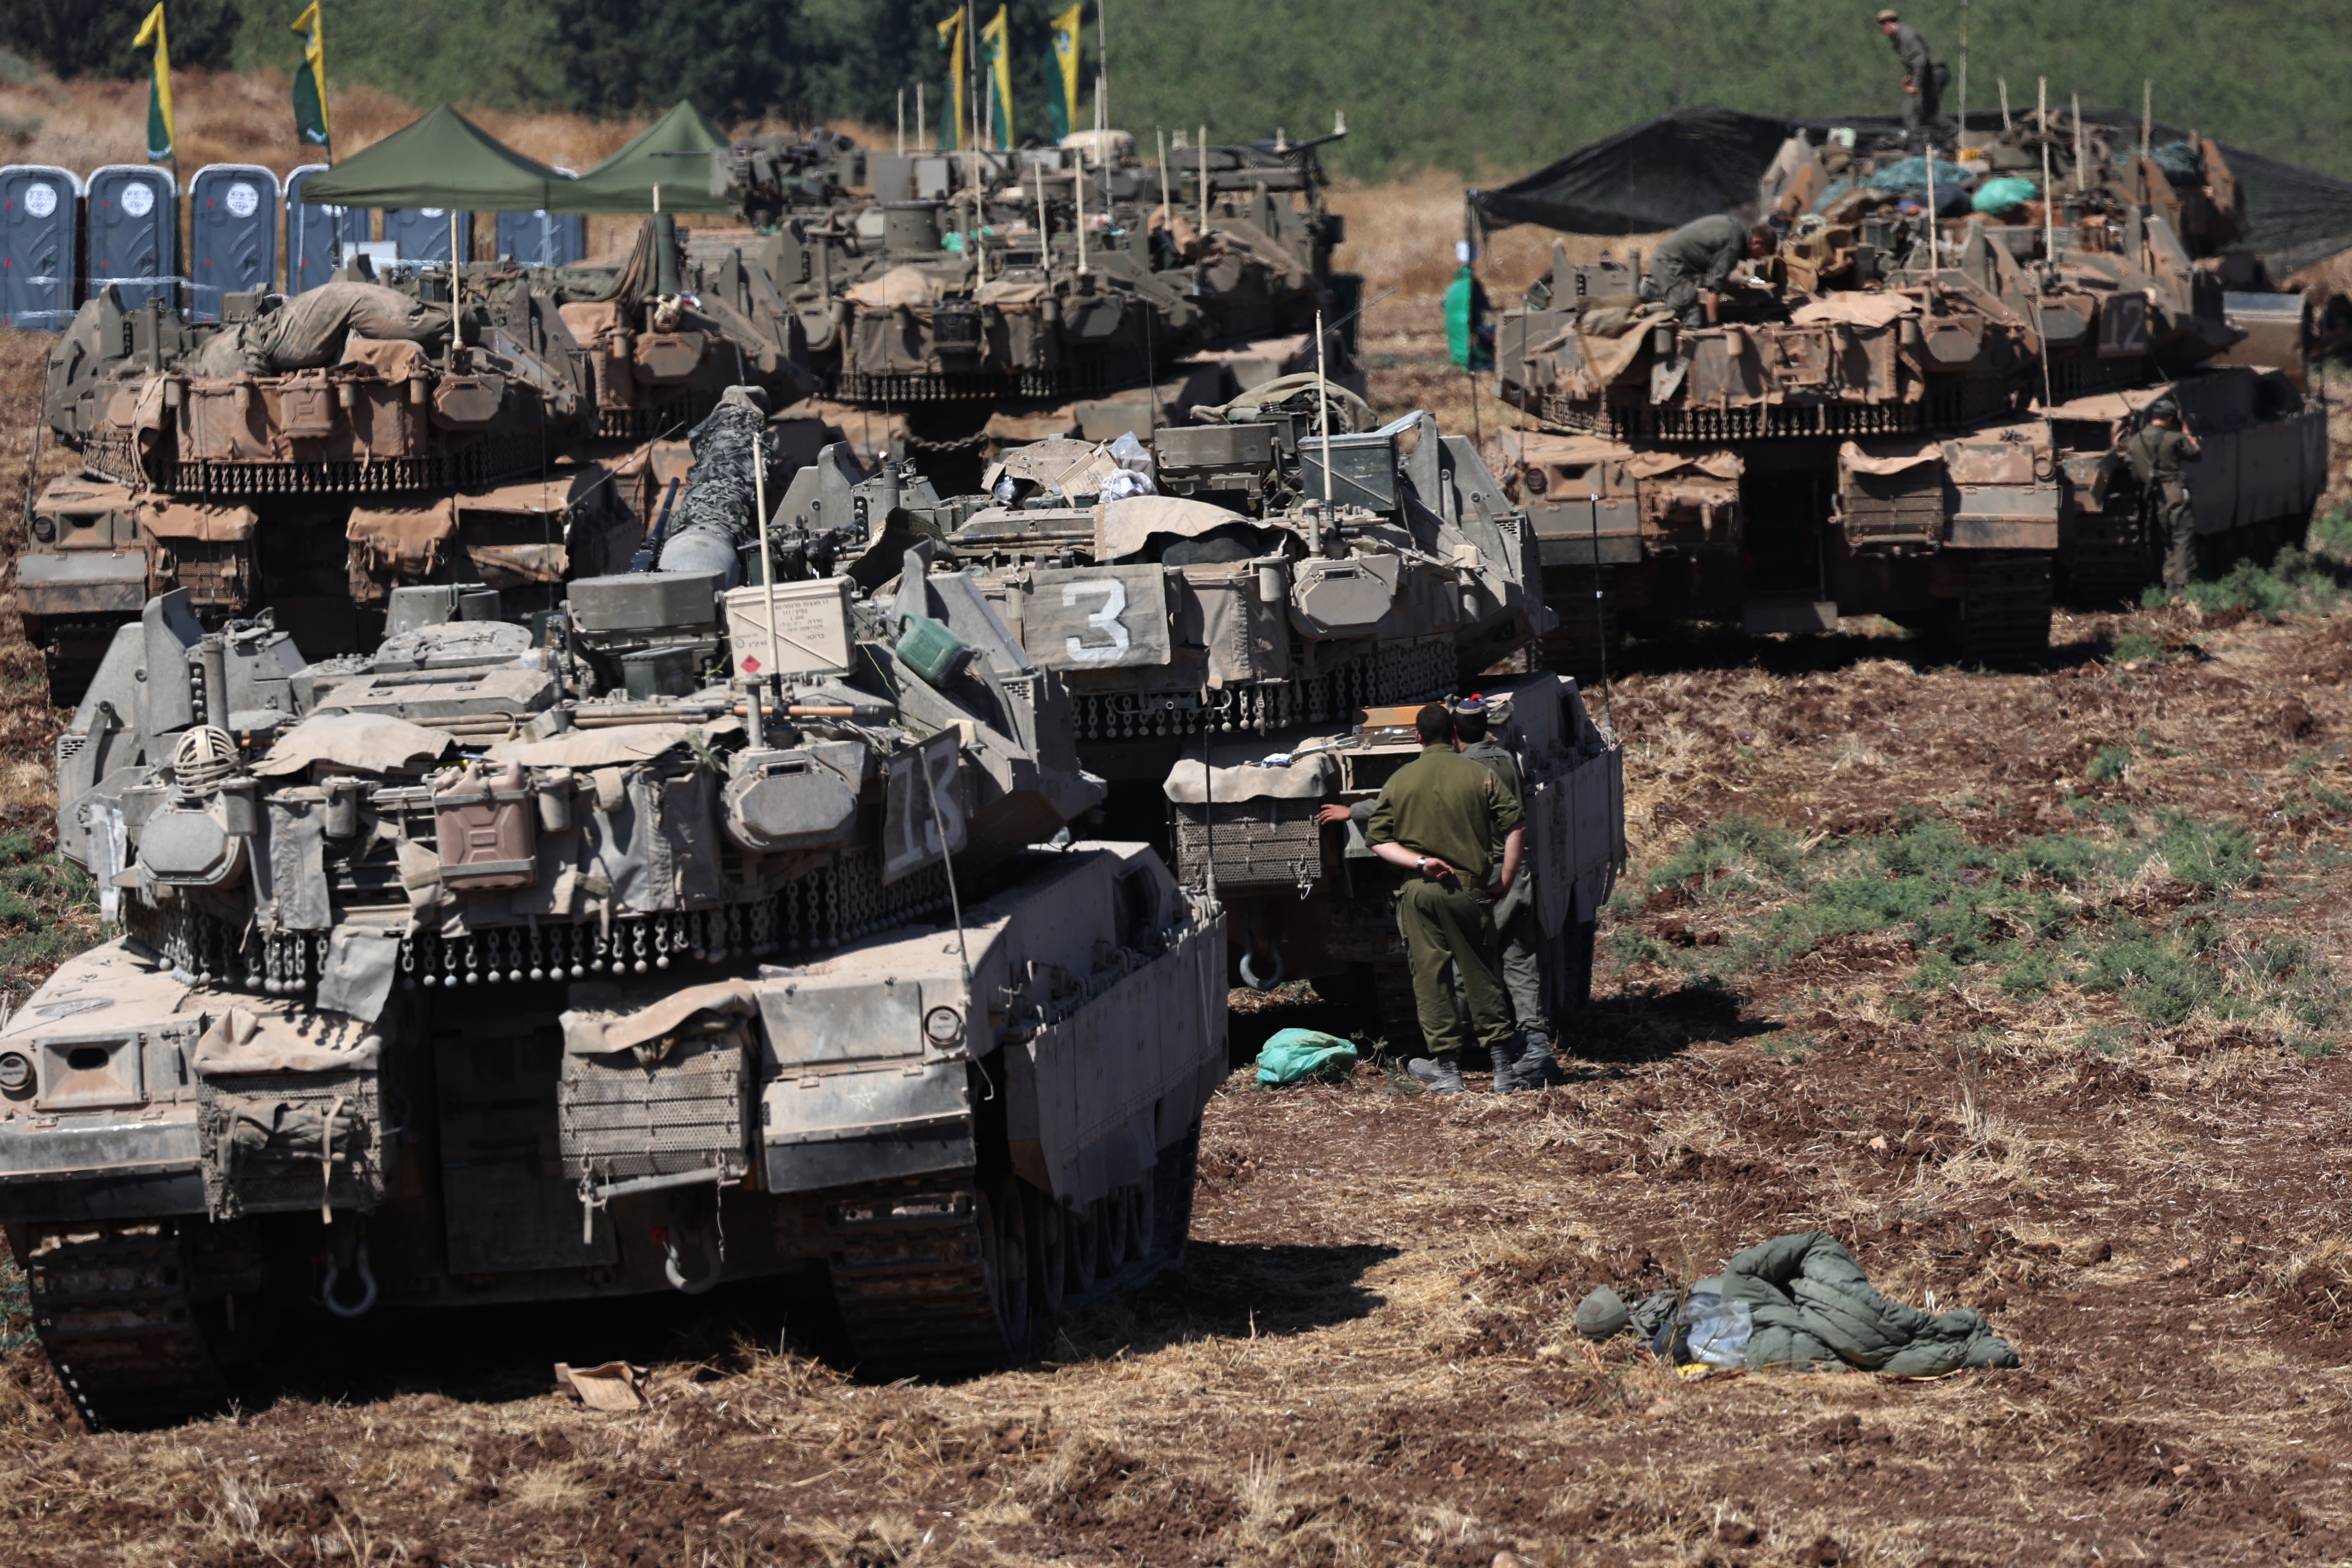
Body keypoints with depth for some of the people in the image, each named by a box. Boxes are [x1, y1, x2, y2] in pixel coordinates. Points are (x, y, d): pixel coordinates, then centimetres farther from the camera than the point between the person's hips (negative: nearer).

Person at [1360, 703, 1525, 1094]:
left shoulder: (1399, 782, 5)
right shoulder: (1479, 776, 1)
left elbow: (1378, 841, 1)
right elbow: (1515, 828, -3)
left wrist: (1418, 861, -7)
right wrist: (1506, 882, 2)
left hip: (1421, 891, 0)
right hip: (1470, 888, 0)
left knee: (1431, 977, 5)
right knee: (1481, 975, 8)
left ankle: (1447, 1069, 5)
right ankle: (1503, 1061, 11)